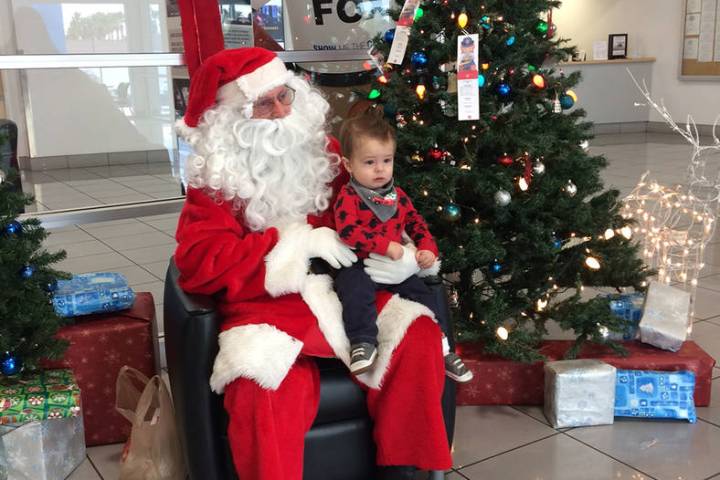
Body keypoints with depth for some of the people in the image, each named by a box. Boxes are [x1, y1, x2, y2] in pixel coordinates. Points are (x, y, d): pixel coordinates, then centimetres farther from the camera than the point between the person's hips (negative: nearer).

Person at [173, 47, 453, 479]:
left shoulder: (324, 150, 11)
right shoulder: (215, 176, 1)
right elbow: (199, 260, -12)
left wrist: (406, 257, -6)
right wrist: (297, 240, -16)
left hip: (343, 292, 4)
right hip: (268, 307, -3)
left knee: (419, 336, -19)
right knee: (261, 389, -33)